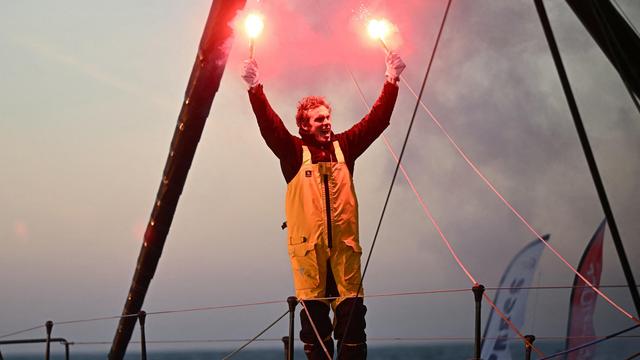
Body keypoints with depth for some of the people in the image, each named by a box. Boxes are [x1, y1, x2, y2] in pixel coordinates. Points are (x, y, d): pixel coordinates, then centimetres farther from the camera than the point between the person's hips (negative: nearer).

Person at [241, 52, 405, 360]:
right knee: (313, 315, 4)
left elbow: (377, 120, 7)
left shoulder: (344, 146, 10)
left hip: (344, 242, 2)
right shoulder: (294, 151, 3)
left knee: (352, 312, 0)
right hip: (308, 244, -2)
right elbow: (269, 125, -9)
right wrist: (255, 88, -21)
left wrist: (391, 81, 0)